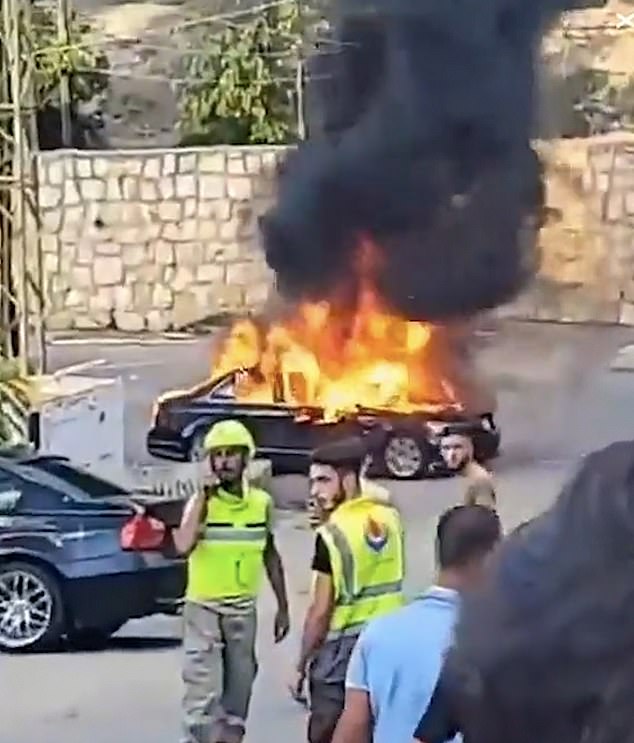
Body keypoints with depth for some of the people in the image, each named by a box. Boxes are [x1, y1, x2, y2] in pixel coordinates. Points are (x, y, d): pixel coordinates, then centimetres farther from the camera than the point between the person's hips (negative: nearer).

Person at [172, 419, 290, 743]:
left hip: (243, 610, 4)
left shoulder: (262, 503, 0)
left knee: (239, 688, 13)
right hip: (203, 609, -4)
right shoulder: (200, 501, -11)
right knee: (202, 691, -10)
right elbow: (183, 545, -30)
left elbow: (270, 555, 12)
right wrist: (203, 496, -24)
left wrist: (282, 606, 13)